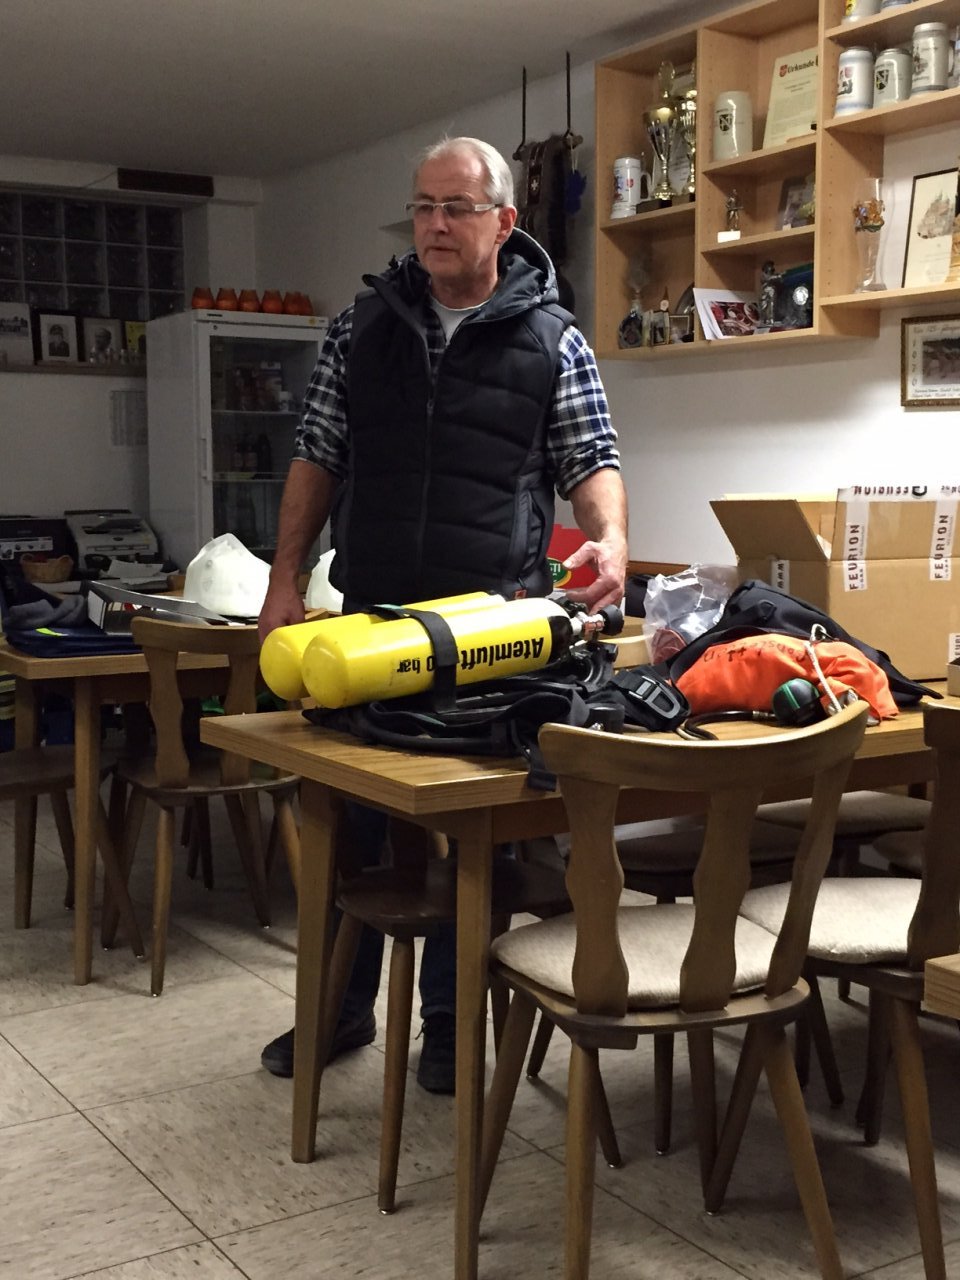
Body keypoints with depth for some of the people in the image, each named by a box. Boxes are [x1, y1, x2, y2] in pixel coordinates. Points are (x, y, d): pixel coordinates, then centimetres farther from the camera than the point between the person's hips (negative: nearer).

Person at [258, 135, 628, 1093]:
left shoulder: (551, 342, 2)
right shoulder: (364, 324, 9)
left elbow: (592, 461, 5)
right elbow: (317, 457, 11)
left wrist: (609, 538, -17)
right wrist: (285, 579, 5)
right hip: (370, 615, 3)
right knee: (347, 815, 9)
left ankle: (452, 1022, 22)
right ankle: (341, 1006, 27)